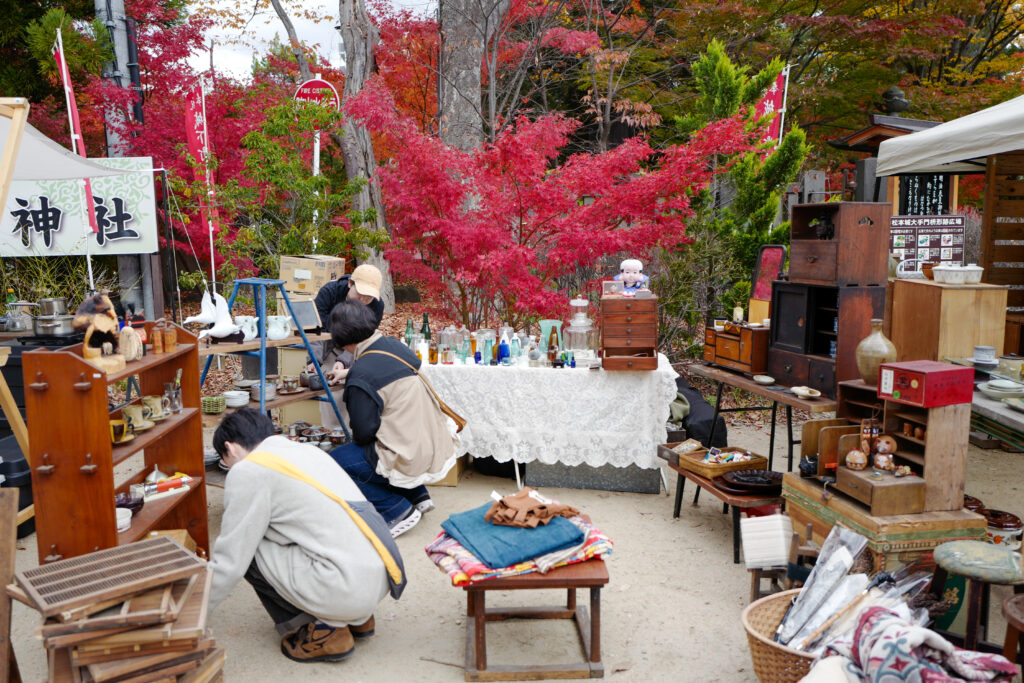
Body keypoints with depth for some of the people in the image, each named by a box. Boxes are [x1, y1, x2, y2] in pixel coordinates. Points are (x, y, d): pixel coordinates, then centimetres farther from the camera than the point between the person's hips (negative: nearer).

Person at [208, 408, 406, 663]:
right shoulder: (306, 449, 19)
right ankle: (356, 618, 22)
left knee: (247, 551, 4)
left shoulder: (247, 471, -4)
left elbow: (230, 562, -1)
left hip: (351, 587, -9)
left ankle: (327, 633, 6)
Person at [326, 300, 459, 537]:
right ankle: (418, 496, 24)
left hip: (416, 462, -9)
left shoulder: (361, 375, -19)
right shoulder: (396, 346, 4)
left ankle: (398, 511, 2)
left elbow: (363, 432, -14)